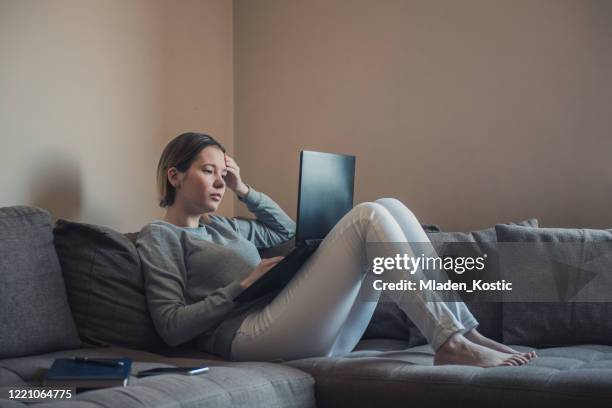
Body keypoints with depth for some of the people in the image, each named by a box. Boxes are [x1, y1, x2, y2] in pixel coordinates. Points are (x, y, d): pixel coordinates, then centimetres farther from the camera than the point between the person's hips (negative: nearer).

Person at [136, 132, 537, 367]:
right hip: (254, 334, -8)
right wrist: (242, 285, -7)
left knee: (391, 207, -2)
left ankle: (465, 330, -9)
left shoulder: (225, 226, 30)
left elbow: (288, 231, 40)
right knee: (369, 216, -18)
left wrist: (244, 190, 28)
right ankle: (449, 343, -22)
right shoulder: (159, 235, 7)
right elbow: (171, 325, -4)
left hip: (321, 334, 8)